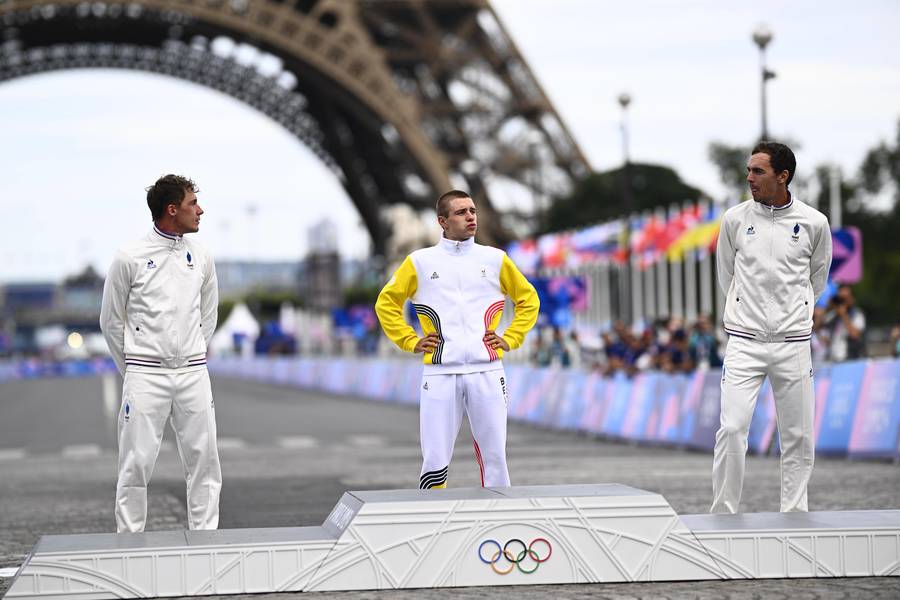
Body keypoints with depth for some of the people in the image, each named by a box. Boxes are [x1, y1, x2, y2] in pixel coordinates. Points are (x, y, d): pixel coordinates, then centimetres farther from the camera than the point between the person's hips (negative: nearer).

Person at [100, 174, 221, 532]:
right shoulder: (130, 258, -5)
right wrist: (133, 371, 6)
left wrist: (192, 358, 14)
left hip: (193, 373, 4)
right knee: (137, 463, -3)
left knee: (203, 459, 4)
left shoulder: (201, 259, 7)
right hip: (145, 376, -4)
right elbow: (111, 320, 3)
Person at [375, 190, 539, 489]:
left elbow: (528, 299, 21)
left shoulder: (495, 259, 10)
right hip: (440, 373, -1)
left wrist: (510, 339, 9)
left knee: (494, 458, 2)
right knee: (435, 462, -3)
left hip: (486, 372, 1)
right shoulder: (420, 261, 7)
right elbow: (386, 302, 16)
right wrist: (410, 341, 6)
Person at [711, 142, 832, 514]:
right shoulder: (735, 219, 1)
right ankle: (723, 515, -1)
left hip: (793, 343, 1)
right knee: (732, 430, -10)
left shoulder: (814, 223, 0)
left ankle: (793, 516, 14)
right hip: (745, 342, -1)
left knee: (798, 437, 3)